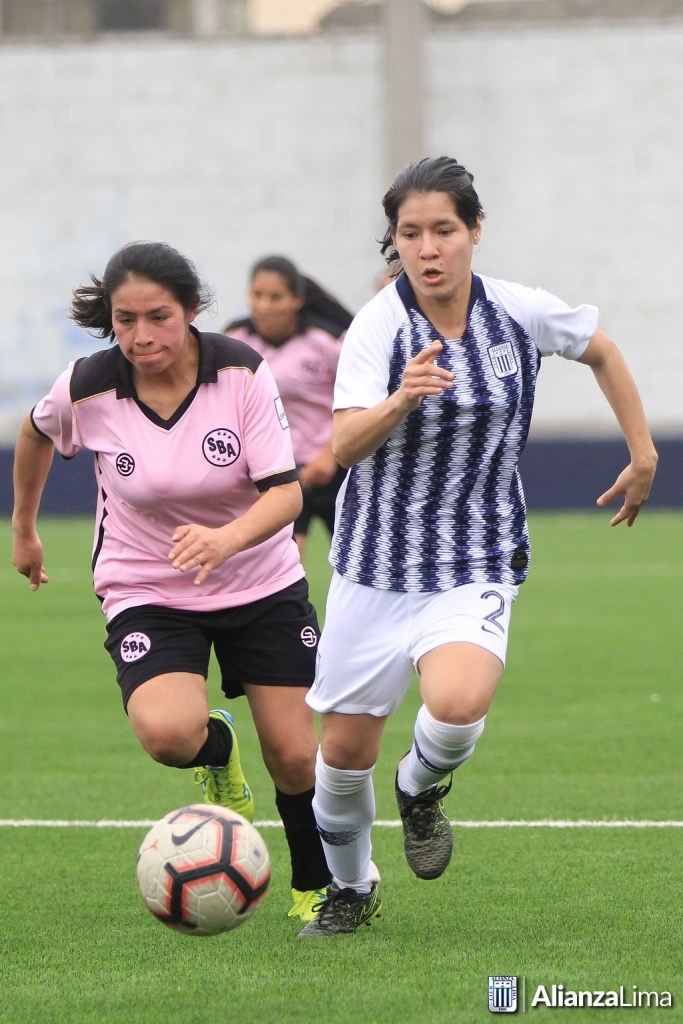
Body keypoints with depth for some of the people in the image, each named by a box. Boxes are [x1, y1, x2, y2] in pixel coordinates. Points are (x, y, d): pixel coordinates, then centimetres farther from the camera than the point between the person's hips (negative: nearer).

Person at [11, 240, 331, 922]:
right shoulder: (86, 390, -16)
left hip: (263, 584, 1)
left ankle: (316, 888, 29)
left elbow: (286, 491, -21)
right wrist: (23, 529, 19)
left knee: (294, 756, -1)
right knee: (167, 733, -28)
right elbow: (36, 433, 9)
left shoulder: (243, 373, -18)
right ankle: (218, 753, 11)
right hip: (147, 593, -1)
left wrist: (227, 539, -41)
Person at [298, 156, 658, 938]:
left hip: (475, 566, 0)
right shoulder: (379, 325, -13)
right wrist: (400, 400, -44)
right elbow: (342, 446, -25)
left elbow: (600, 352, 16)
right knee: (345, 748, 6)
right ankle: (350, 889, 35)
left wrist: (642, 454, 17)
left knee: (458, 704, -29)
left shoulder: (521, 313, -6)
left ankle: (422, 788, 7)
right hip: (376, 564, 0)